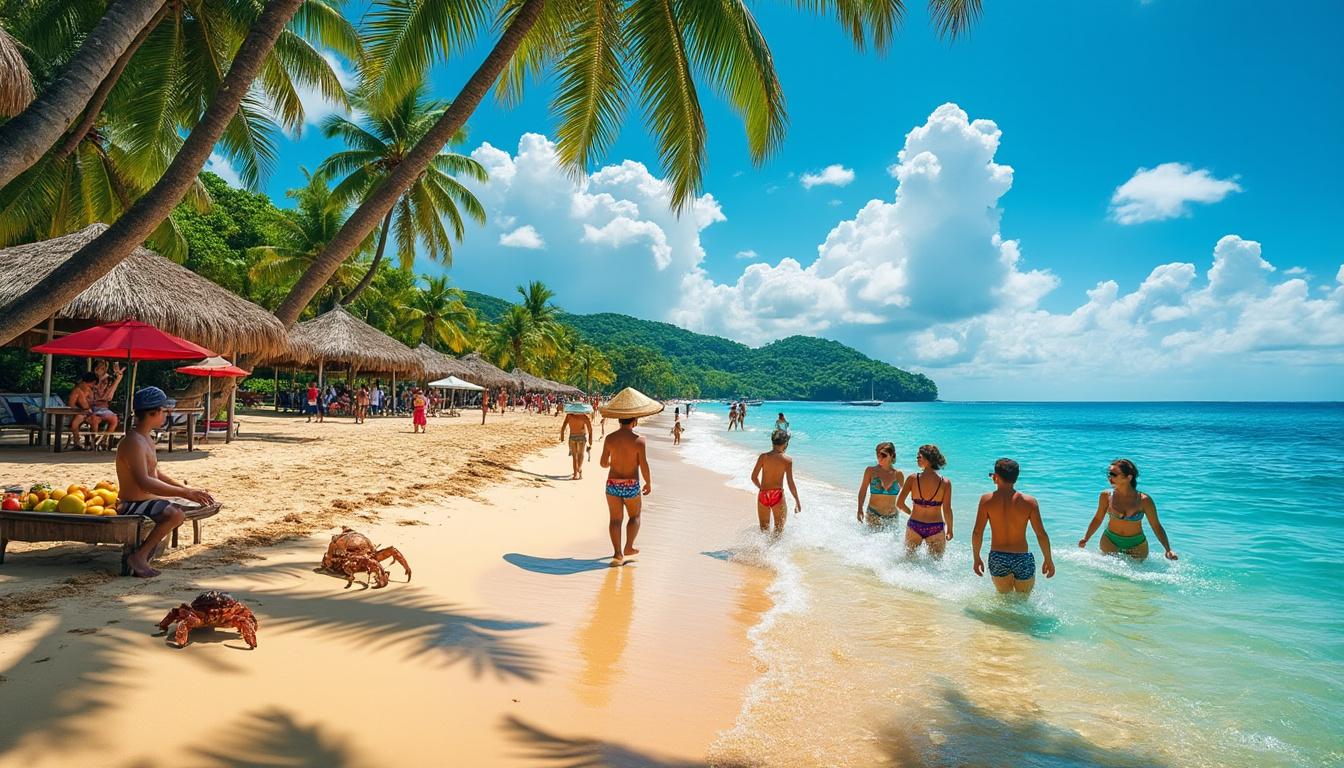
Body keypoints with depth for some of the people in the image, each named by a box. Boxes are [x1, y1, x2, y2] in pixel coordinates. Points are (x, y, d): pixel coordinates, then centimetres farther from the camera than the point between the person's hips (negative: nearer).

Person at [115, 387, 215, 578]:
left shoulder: (147, 439, 11)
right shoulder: (134, 442, -22)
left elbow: (157, 474, 19)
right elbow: (144, 483, -33)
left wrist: (187, 489, 10)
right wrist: (184, 493, -33)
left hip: (145, 501, 11)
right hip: (131, 506, -11)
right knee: (176, 514, -32)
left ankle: (146, 550, 25)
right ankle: (139, 556, -18)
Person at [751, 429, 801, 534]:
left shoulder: (763, 457, -2)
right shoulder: (787, 460, -7)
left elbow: (754, 477, 0)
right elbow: (790, 483, -8)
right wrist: (797, 501, 1)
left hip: (763, 495, 2)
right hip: (777, 495, -2)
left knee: (764, 530, 18)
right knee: (779, 530, 15)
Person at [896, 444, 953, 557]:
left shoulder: (913, 479, -7)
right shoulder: (945, 482, -7)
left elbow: (899, 504, -7)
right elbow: (947, 510, -7)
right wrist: (949, 529, 6)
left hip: (914, 526, 0)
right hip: (936, 528, 0)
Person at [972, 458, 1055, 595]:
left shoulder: (987, 500, -8)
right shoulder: (1029, 502, -7)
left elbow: (977, 533, -8)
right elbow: (1041, 535, -5)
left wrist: (977, 558, 5)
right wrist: (1048, 560, 9)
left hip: (997, 559, 0)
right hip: (1022, 559, 0)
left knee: (1005, 597, 23)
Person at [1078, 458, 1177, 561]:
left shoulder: (1144, 500, -13)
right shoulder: (1106, 496, -8)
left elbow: (1156, 526, -7)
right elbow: (1098, 519, 4)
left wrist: (1168, 549, -14)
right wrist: (1085, 538, 3)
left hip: (1137, 545, -1)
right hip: (1110, 542, 1)